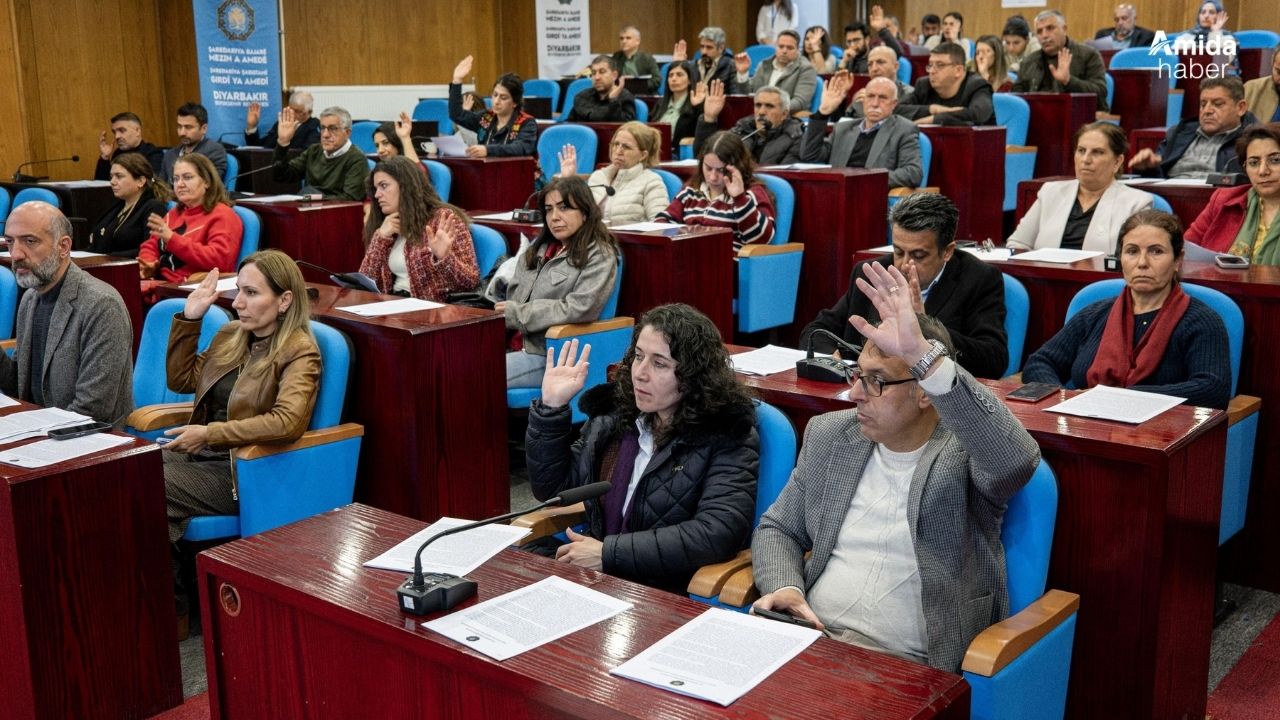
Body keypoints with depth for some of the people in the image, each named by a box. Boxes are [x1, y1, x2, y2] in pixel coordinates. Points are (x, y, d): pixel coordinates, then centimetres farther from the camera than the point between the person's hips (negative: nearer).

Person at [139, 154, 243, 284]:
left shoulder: (222, 216, -3)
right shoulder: (175, 213, 22)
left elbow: (218, 260, -18)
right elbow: (151, 246, 27)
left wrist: (172, 239, -22)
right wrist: (147, 266, 3)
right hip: (160, 282, 8)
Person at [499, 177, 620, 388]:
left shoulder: (599, 256, -2)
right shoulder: (539, 247, 19)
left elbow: (578, 310, -14)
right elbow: (512, 297, 16)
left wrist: (517, 313, -7)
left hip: (551, 354, -6)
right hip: (515, 345, 6)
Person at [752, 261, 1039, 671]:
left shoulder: (966, 451, -5)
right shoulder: (828, 435, 11)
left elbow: (1018, 459, -30)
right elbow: (778, 528, 18)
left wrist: (923, 354, -36)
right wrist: (784, 587, -5)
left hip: (908, 664, -4)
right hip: (812, 635, 4)